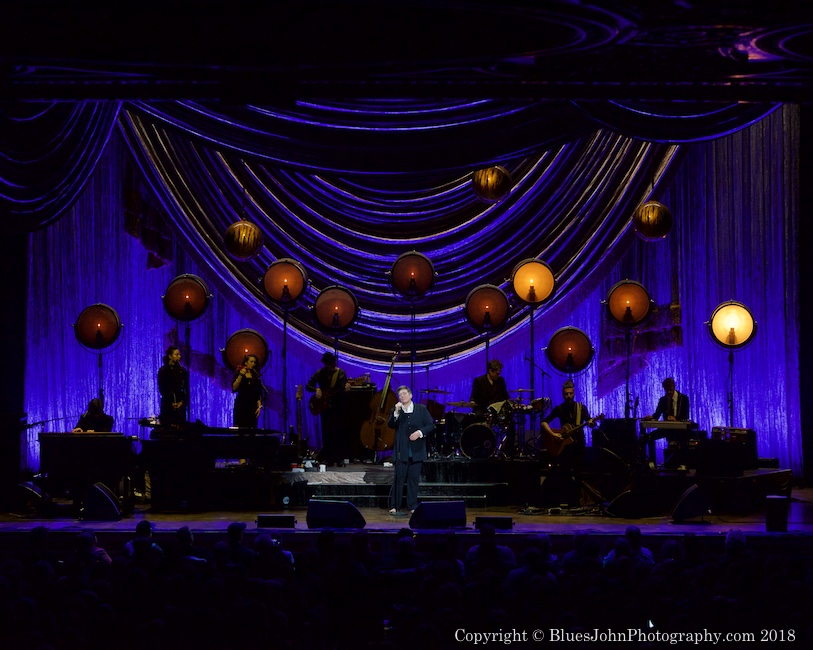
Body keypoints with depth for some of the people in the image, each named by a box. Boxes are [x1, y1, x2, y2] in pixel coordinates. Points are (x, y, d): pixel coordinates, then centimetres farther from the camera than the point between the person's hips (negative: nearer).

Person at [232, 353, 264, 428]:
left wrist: (259, 406, -1)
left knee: (251, 429, -4)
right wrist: (241, 375, -16)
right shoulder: (238, 373, 3)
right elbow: (234, 388, -9)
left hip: (252, 406, 3)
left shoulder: (256, 375, 10)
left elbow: (259, 393, 10)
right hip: (241, 405, -3)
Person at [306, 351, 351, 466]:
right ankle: (328, 458, 4)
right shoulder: (319, 373, 3)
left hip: (339, 406, -1)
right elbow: (308, 386, 5)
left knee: (340, 431, -3)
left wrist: (346, 389, -29)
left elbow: (342, 390, -6)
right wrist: (316, 389, -15)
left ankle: (340, 458, 2)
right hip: (325, 405, 1)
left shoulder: (341, 373, 0)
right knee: (327, 432, -1)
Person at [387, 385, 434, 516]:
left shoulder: (421, 409, 8)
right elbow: (391, 425, -5)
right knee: (399, 478, -3)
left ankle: (412, 507, 9)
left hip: (417, 451, 1)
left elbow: (430, 425, 6)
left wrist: (420, 432, -10)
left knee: (414, 479, 3)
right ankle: (394, 506, 2)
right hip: (401, 451, -1)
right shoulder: (395, 410, 8)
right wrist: (396, 412, -18)